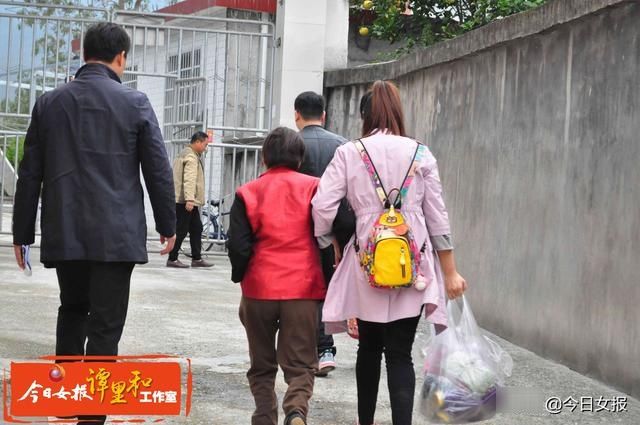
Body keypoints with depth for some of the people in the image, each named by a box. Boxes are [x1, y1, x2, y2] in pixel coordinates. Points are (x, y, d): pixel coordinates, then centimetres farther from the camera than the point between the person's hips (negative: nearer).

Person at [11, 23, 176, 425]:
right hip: (116, 234, -3)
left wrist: (22, 233, 13)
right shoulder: (134, 103, -4)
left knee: (72, 310, 23)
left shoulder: (50, 103, 5)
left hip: (64, 233, 3)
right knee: (105, 324, 1)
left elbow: (29, 174, 7)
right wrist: (168, 225, 8)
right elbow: (159, 170, -3)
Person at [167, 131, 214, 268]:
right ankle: (172, 259, -1)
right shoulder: (191, 157, -13)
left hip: (186, 202, 10)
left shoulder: (185, 154, 20)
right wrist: (189, 200, -30)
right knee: (181, 230, -5)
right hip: (185, 201, -10)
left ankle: (196, 259, 16)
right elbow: (189, 180, -23)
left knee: (196, 228, 13)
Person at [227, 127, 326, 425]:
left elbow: (238, 245, -4)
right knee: (300, 364, 3)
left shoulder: (248, 193, 3)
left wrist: (240, 276, 12)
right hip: (302, 288, 0)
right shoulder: (313, 188, 3)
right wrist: (327, 279, 6)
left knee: (262, 365, 16)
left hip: (259, 288, 1)